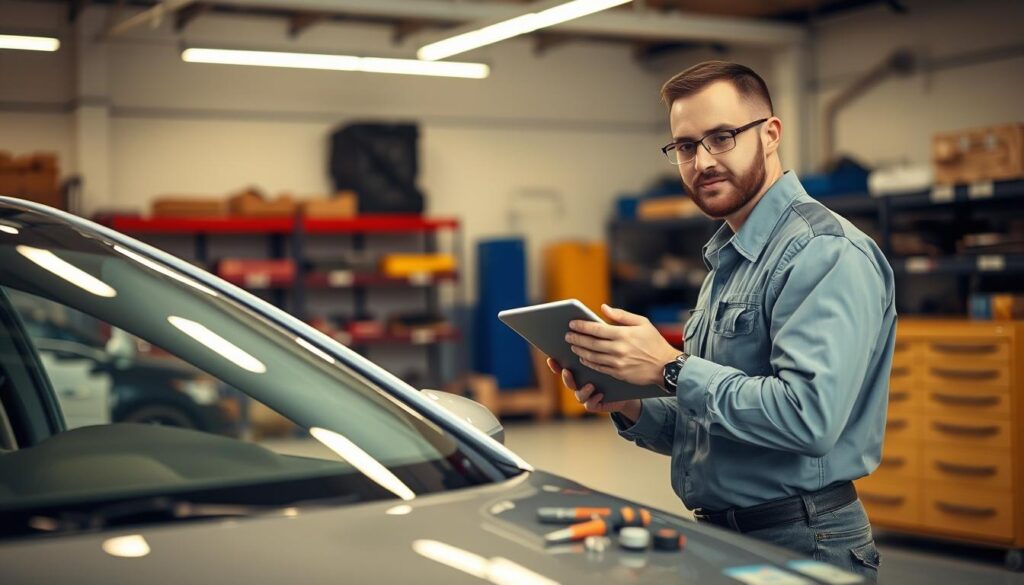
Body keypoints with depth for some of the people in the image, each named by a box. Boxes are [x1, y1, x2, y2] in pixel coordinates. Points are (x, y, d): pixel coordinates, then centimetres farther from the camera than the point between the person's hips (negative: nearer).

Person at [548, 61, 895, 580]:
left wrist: (671, 368, -20)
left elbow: (808, 417, -26)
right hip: (717, 537, 8)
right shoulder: (726, 263, 16)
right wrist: (631, 411, 1)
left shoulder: (826, 254, -14)